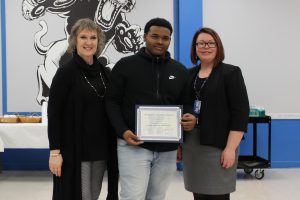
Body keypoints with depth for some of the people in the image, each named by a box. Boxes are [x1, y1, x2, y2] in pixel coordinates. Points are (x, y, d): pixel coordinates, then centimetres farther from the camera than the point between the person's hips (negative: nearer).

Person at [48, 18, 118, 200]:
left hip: (101, 147, 5)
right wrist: (55, 151, -16)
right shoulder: (66, 72, -8)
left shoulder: (105, 73, 8)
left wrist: (114, 146, 11)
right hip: (75, 148, -5)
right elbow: (53, 114, -11)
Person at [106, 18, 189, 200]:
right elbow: (112, 102, -1)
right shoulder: (125, 65, 0)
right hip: (133, 146, -3)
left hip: (167, 149, 4)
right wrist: (122, 131, -15)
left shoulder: (181, 71, 10)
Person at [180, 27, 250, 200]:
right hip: (191, 144, 5)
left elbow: (240, 113, -10)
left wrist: (231, 148, -17)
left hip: (218, 145, -5)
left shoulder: (231, 73, -4)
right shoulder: (190, 74, 12)